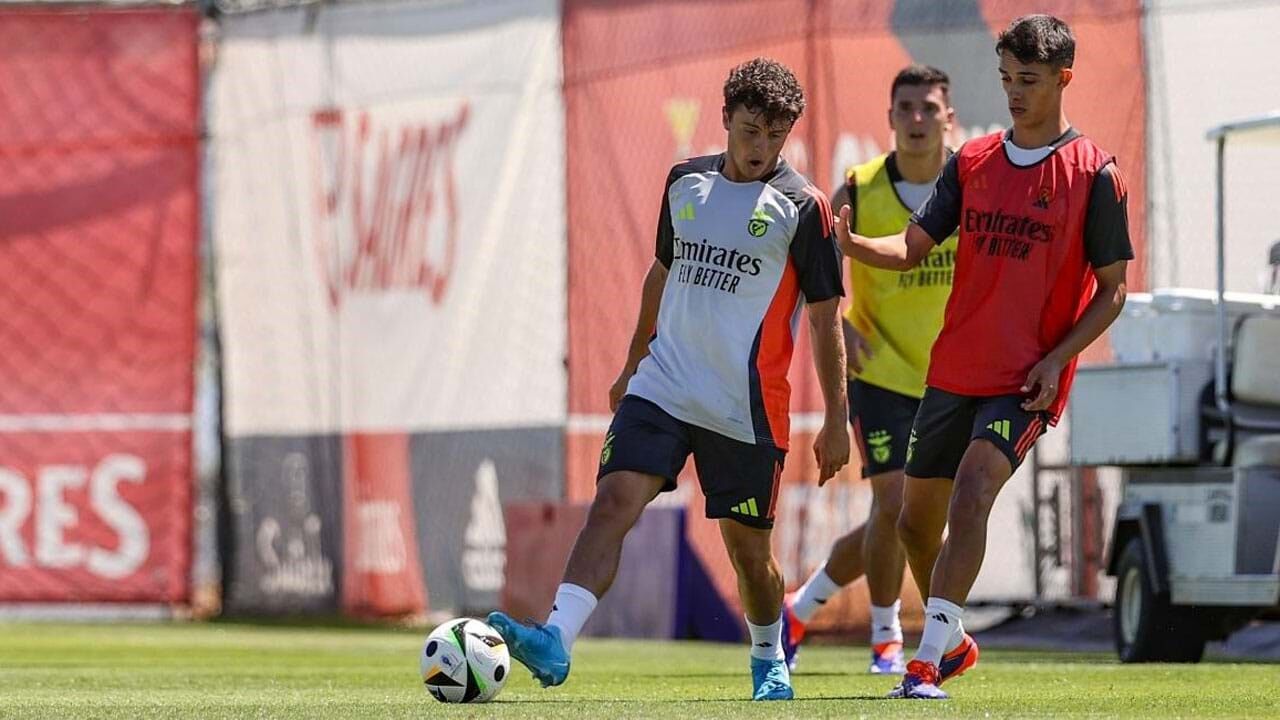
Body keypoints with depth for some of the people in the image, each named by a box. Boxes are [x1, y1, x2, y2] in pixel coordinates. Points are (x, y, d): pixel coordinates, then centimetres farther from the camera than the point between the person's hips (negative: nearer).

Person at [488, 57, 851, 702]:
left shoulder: (800, 207, -5)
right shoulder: (686, 182, 9)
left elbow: (826, 318, -3)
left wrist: (836, 422, -4)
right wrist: (633, 362, 28)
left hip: (746, 407, -3)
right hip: (662, 389, 3)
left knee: (747, 546, 6)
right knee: (612, 503, -16)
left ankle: (769, 661, 32)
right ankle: (555, 642, -27)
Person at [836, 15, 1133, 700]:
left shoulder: (1094, 173, -5)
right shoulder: (973, 161, 8)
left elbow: (1112, 290, -1)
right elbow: (913, 247, 7)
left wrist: (1058, 358, -13)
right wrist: (850, 244, -13)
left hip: (1027, 383, -6)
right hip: (954, 372, 6)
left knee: (971, 495, -25)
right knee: (915, 521, 11)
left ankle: (928, 658, -25)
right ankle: (952, 642, 35)